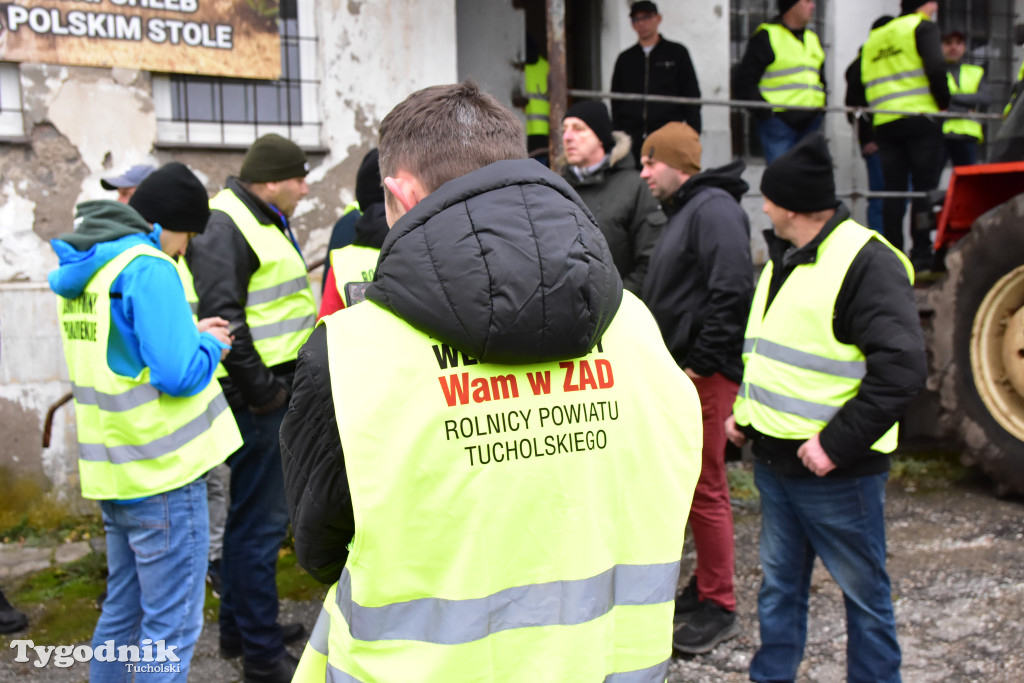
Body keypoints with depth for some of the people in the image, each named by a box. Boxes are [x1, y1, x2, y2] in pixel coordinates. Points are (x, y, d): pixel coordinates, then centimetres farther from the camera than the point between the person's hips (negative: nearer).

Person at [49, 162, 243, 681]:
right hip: (163, 472, -9)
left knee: (123, 609, 22)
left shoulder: (79, 269, 11)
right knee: (172, 627, 1)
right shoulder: (148, 268, -18)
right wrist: (208, 344, -4)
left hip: (113, 471, 9)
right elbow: (179, 374, -24)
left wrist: (188, 332, 9)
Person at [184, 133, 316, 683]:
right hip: (257, 401, -11)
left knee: (252, 514, 20)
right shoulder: (223, 226, -15)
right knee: (260, 520, -3)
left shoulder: (263, 222, 18)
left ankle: (239, 627, 35)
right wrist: (262, 389, -19)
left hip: (274, 390, 11)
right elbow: (220, 317, -24)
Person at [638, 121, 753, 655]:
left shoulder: (714, 208, -12)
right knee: (693, 483, 16)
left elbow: (731, 292, -23)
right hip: (683, 371, 10)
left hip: (706, 375, -10)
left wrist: (702, 362, -21)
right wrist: (670, 364, 15)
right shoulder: (683, 212, 20)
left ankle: (719, 608, 6)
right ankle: (705, 586, 29)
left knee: (705, 488, -4)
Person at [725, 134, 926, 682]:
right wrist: (745, 410, 13)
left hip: (836, 472, -8)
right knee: (779, 585, 19)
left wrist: (838, 443, -23)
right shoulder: (783, 258, 12)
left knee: (864, 591, 9)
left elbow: (901, 368, -23)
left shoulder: (867, 262, -17)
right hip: (773, 460, 8)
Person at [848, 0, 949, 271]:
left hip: (884, 124, 5)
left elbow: (855, 83, 19)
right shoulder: (923, 26, 3)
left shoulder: (873, 39, 22)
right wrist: (944, 102, -1)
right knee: (924, 187, -3)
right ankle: (921, 254, -9)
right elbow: (936, 67, -12)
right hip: (920, 119, -5)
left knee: (893, 189, 6)